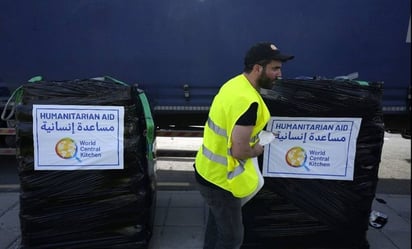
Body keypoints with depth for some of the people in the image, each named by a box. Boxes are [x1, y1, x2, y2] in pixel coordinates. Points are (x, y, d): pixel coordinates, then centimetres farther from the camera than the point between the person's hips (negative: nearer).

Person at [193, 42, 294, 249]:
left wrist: (253, 139, 5)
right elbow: (239, 150, -29)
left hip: (208, 169, 9)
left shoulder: (235, 83, 1)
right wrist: (257, 150, -9)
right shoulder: (248, 101, -29)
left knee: (217, 221, 29)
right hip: (220, 178, -9)